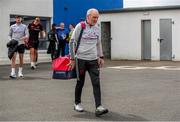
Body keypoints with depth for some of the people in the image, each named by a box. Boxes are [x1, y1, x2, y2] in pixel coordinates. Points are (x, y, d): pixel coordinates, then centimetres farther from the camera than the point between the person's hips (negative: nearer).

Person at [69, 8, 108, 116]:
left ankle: (98, 107, -11)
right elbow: (72, 42, -4)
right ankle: (77, 103, 27)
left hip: (93, 60, 4)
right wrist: (72, 58, -7)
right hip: (81, 59, -4)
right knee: (80, 82, 7)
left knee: (96, 83, -7)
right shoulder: (80, 26, -5)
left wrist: (101, 57, 14)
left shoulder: (97, 28, 11)